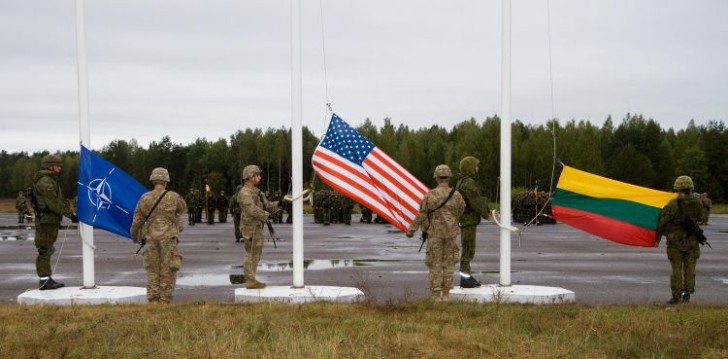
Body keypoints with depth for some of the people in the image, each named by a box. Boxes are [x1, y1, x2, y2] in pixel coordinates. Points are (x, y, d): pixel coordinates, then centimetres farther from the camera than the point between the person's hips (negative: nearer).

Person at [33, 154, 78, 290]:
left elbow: (59, 201, 20)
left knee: (46, 250, 14)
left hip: (51, 221, 11)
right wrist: (70, 214, -19)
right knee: (45, 250, -8)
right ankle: (44, 280, -6)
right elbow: (54, 203, -21)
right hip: (46, 221, -11)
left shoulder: (50, 181, 19)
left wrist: (70, 213, 14)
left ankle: (47, 279, 21)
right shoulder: (45, 181, -15)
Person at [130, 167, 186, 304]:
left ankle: (153, 300, 9)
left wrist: (135, 236, 18)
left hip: (151, 238, 2)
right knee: (167, 270, 2)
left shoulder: (145, 198, 0)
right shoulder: (173, 197, -5)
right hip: (168, 237, -2)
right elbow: (183, 209, 16)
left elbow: (137, 220, 4)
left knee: (152, 270, 9)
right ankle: (165, 300, 1)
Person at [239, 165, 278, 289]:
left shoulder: (257, 191, 15)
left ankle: (252, 280, 19)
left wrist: (279, 204, 0)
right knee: (251, 254, -4)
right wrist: (266, 215, -15)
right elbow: (252, 210, -25)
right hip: (250, 228, -9)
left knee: (256, 254, 13)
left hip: (257, 228, 9)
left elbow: (267, 205, 15)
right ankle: (250, 281, 1)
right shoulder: (244, 193, -16)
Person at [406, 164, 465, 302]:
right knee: (448, 264, 11)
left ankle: (435, 296, 3)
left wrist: (411, 229, 5)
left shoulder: (430, 195, -11)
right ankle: (445, 295, 11)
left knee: (435, 265, 3)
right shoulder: (456, 195, -5)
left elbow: (421, 215, -6)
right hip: (451, 234, 2)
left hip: (435, 234, -2)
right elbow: (461, 210, 14)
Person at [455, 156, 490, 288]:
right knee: (468, 249, -6)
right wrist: (486, 214, -6)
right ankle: (465, 279, -3)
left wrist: (487, 211, 10)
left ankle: (467, 276, 21)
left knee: (468, 249, 15)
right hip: (468, 220, -11)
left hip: (466, 219, 11)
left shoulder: (462, 182, 15)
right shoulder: (468, 183, -17)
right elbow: (476, 203, -19)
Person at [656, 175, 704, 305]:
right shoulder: (698, 204, -5)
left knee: (676, 269, 4)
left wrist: (657, 238, 5)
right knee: (689, 268, 11)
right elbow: (699, 218, 10)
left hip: (675, 241, -3)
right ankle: (687, 294, 12)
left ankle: (676, 296, 5)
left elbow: (662, 222, -8)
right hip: (692, 241, 3)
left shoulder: (672, 205, -15)